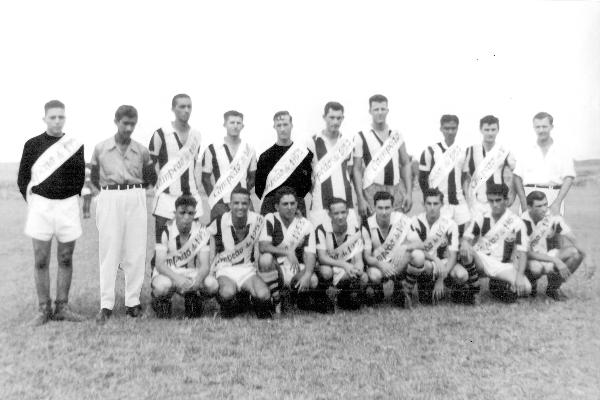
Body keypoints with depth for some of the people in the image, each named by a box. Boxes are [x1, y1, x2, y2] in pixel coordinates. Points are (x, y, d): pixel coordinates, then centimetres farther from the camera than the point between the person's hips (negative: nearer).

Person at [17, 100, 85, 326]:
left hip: (68, 205, 1)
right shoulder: (33, 144, 3)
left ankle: (62, 307, 15)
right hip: (40, 205, -1)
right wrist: (32, 202, 1)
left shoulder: (76, 146, 5)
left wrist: (70, 200, 3)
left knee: (65, 259, 5)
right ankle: (43, 309, 11)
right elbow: (22, 178, 7)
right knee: (41, 260, 2)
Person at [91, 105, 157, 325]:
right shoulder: (100, 148, 4)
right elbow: (94, 178, 12)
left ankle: (133, 302, 12)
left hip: (136, 200, 1)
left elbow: (151, 178, 15)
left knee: (136, 252, 3)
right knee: (109, 251, -2)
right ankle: (106, 305, 2)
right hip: (109, 200, -1)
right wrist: (111, 190, 6)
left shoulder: (141, 150, 6)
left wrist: (132, 189, 9)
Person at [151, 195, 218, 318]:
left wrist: (198, 279, -37)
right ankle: (160, 302, 0)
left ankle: (192, 298, 7)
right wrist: (177, 278, -40)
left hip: (190, 273, 2)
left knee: (212, 285, -27)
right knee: (163, 285, -38)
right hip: (167, 274, -2)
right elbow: (160, 264, -20)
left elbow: (205, 265, -13)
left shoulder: (201, 232, -7)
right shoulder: (165, 230, -13)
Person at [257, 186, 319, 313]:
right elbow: (263, 246, -17)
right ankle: (276, 302, -16)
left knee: (312, 281, -29)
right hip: (275, 269, -1)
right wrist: (287, 252, -28)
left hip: (296, 272, 1)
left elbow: (310, 254, -9)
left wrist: (307, 274, -28)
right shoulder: (270, 219, -4)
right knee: (266, 259, -33)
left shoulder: (306, 225, -1)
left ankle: (296, 295, 10)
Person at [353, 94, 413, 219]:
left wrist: (409, 193, 4)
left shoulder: (397, 135, 11)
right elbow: (356, 169, -2)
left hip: (396, 189, 3)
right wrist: (360, 199, -10)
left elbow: (406, 164, 13)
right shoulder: (362, 137, 0)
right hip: (373, 189, -3)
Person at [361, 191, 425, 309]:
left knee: (419, 255, -29)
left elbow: (420, 244, -16)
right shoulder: (367, 226, -11)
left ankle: (406, 293, -6)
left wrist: (405, 247, -38)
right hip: (378, 265, -1)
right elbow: (366, 256, -13)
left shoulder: (402, 220, -11)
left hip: (400, 264, 1)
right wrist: (380, 265, -35)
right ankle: (378, 294, 4)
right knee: (374, 274, -37)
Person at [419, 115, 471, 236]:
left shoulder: (462, 151, 9)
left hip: (459, 202, 4)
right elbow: (422, 178, 0)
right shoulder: (430, 151, -3)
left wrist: (458, 190, 7)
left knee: (460, 235, 3)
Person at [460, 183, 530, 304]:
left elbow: (522, 253, -9)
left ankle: (498, 286, 6)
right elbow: (466, 239, -1)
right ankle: (475, 291, -14)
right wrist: (465, 244, -28)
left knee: (526, 288, -26)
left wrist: (520, 275, -26)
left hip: (503, 267, 0)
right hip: (481, 261, 1)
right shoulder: (481, 218, 2)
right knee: (465, 252, -33)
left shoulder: (516, 222, -5)